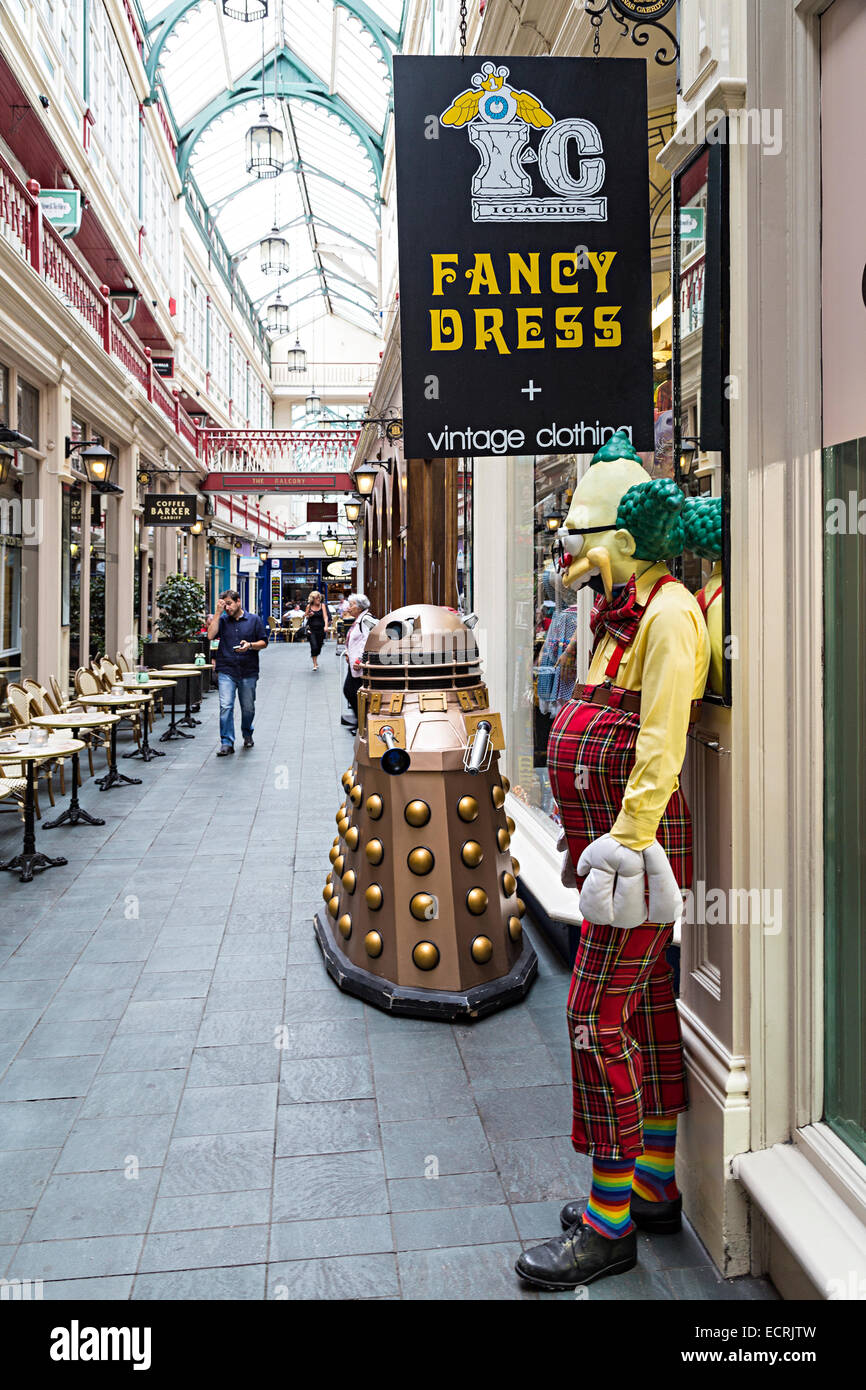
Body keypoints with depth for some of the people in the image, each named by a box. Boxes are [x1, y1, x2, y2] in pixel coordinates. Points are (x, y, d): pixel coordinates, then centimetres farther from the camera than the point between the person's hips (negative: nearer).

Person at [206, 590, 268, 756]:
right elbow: (211, 635, -9)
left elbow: (264, 642, 6)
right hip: (226, 671, 0)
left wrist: (250, 645, -14)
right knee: (225, 706, -12)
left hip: (248, 672, 0)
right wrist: (218, 612, -8)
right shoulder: (222, 620, 8)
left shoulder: (254, 619, 6)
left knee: (248, 707, 11)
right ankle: (226, 743, -9)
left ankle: (247, 735, 36)